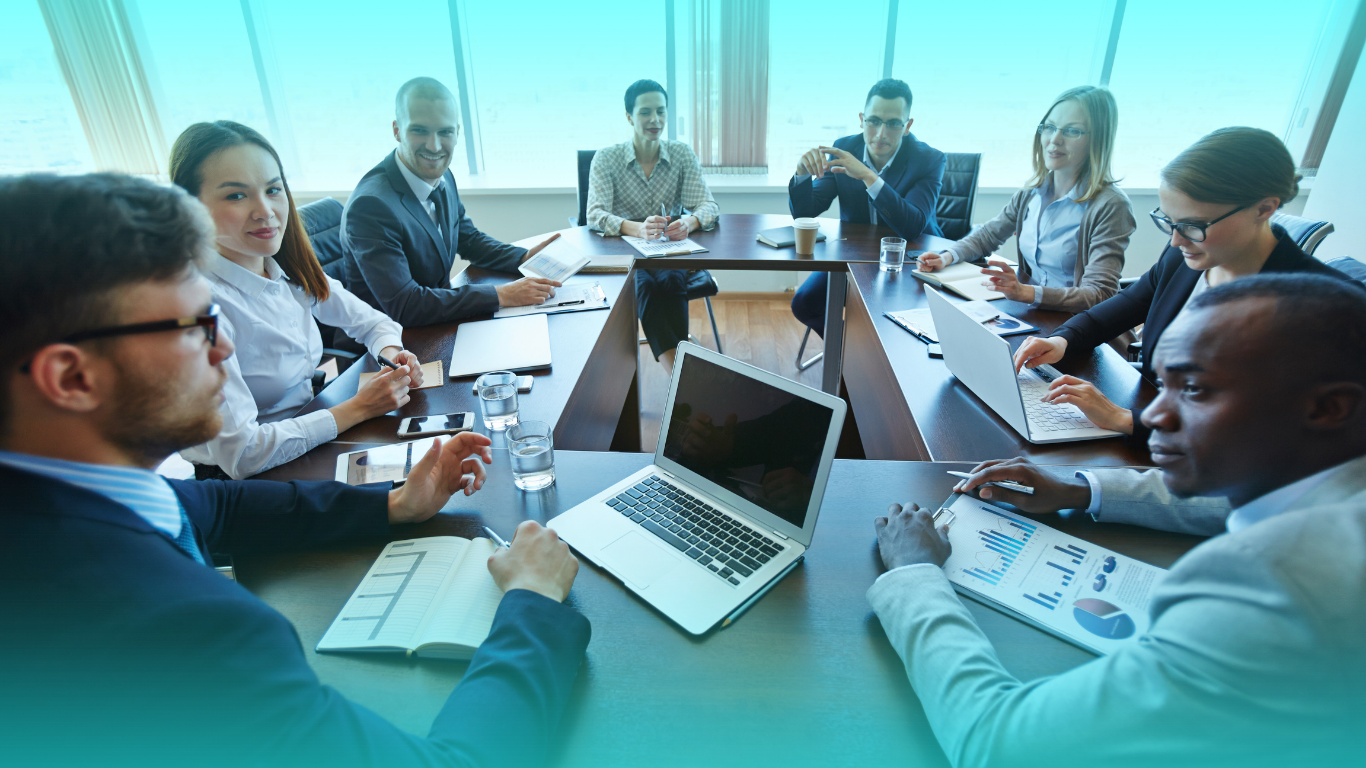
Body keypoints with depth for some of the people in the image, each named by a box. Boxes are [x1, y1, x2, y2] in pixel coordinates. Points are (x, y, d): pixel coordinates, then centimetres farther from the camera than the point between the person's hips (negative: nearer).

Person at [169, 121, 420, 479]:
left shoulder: (291, 270, -3)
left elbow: (367, 319, 12)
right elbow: (239, 454, -25)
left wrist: (392, 353, -10)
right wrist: (357, 408, -21)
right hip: (238, 486, -6)